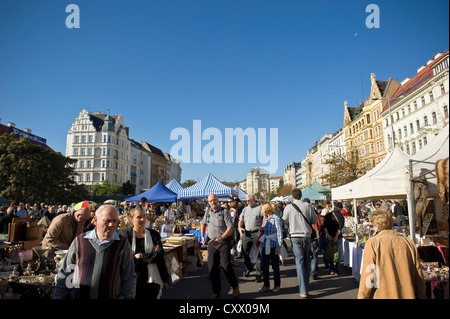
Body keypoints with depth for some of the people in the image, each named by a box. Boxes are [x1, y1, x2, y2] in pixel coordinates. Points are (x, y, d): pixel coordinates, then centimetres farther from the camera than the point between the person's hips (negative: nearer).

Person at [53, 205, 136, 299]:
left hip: (110, 296, -1)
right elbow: (64, 275, 5)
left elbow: (128, 279, -3)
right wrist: (58, 296, 2)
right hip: (77, 296, 1)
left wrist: (128, 297, -9)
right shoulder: (80, 241, -4)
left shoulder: (123, 244, -7)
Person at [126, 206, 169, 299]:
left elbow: (160, 254, -6)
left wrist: (142, 256, -12)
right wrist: (151, 255, -11)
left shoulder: (153, 234, 3)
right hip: (134, 280, -1)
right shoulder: (126, 236, -3)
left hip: (153, 279, 1)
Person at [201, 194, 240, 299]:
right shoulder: (207, 212, 8)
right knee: (212, 267, 5)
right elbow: (203, 223, 26)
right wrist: (202, 236, 17)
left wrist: (221, 238, -26)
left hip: (224, 242, -5)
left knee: (226, 265, -8)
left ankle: (235, 287, 16)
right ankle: (216, 291, 21)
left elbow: (230, 227, -16)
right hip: (212, 242, 5)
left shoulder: (224, 211, -9)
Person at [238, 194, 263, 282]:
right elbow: (241, 220, 14)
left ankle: (258, 273, 10)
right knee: (244, 252, 9)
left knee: (258, 254, 0)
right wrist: (240, 227, -5)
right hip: (246, 233, 5)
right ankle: (249, 268, 32)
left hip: (256, 233, -5)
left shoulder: (260, 208, 0)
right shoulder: (245, 209, 15)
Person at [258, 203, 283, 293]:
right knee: (264, 266, 7)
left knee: (275, 266, 6)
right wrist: (260, 243, 14)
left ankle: (277, 285, 20)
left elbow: (279, 233, -11)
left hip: (273, 245, -6)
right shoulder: (264, 218, 10)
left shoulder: (276, 219, -9)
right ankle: (266, 285, 20)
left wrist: (279, 246, -15)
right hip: (265, 245, 6)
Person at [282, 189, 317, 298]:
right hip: (307, 236, 2)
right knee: (306, 261, 17)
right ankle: (306, 284, 32)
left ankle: (303, 290, -3)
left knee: (299, 261, 0)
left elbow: (285, 222, 0)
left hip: (295, 236, -2)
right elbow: (315, 220, 2)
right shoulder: (308, 206, -4)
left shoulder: (288, 207, -7)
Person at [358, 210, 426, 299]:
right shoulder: (409, 243, 2)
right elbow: (419, 278, 6)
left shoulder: (372, 243, -11)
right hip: (407, 295, 4)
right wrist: (421, 297, 18)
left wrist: (361, 297, -2)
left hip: (382, 296, -4)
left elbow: (367, 277, -12)